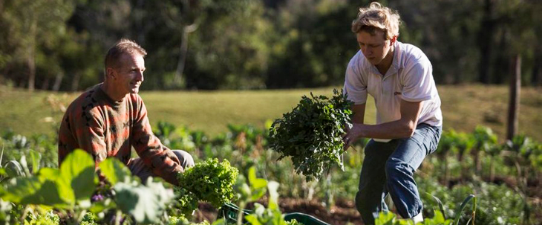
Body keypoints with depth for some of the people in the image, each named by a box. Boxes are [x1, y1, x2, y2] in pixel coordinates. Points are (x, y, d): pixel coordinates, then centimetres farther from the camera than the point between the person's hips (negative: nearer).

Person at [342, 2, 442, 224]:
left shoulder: (414, 62, -35)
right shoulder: (357, 65, -23)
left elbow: (408, 125, -34)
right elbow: (355, 118, -17)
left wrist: (362, 131, -43)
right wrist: (343, 134, -39)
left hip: (421, 125, -5)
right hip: (386, 128, 5)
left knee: (397, 167, -35)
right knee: (366, 201, 5)